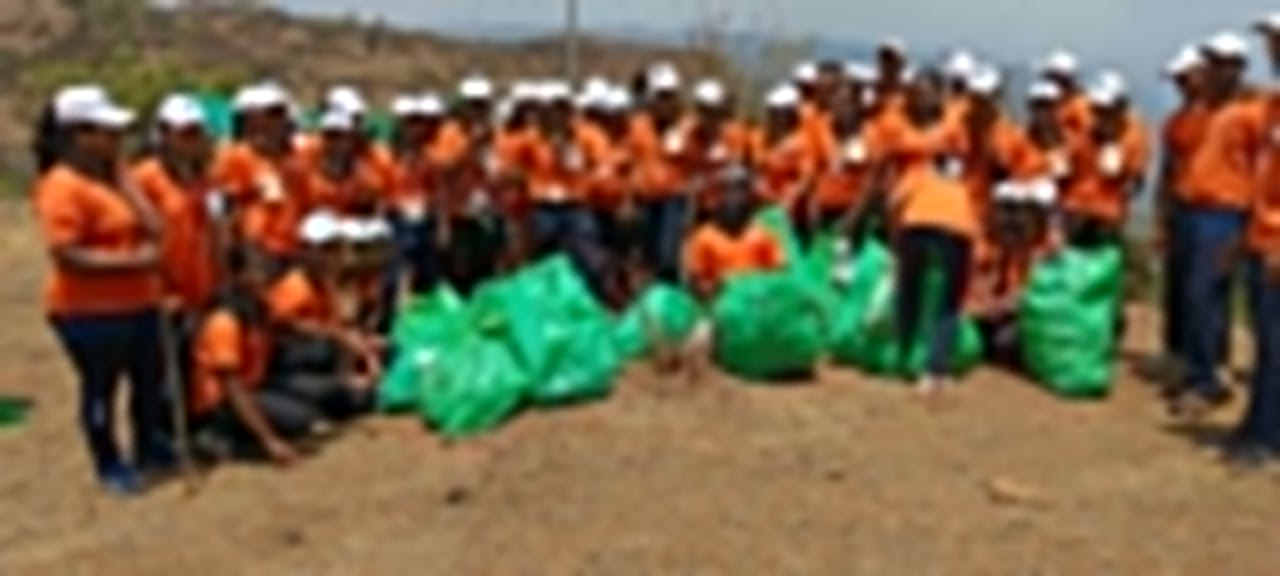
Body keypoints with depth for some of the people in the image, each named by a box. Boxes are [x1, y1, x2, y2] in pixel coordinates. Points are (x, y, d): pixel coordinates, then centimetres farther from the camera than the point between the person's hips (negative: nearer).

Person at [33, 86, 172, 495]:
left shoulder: (113, 177, 8)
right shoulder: (63, 187, -19)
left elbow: (154, 229, -1)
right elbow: (67, 257, -24)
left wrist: (122, 178, -5)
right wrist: (132, 261, -24)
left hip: (138, 304, 9)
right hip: (91, 311, -9)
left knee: (150, 380, 20)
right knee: (100, 388, 8)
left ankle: (149, 450, 40)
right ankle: (110, 467, 25)